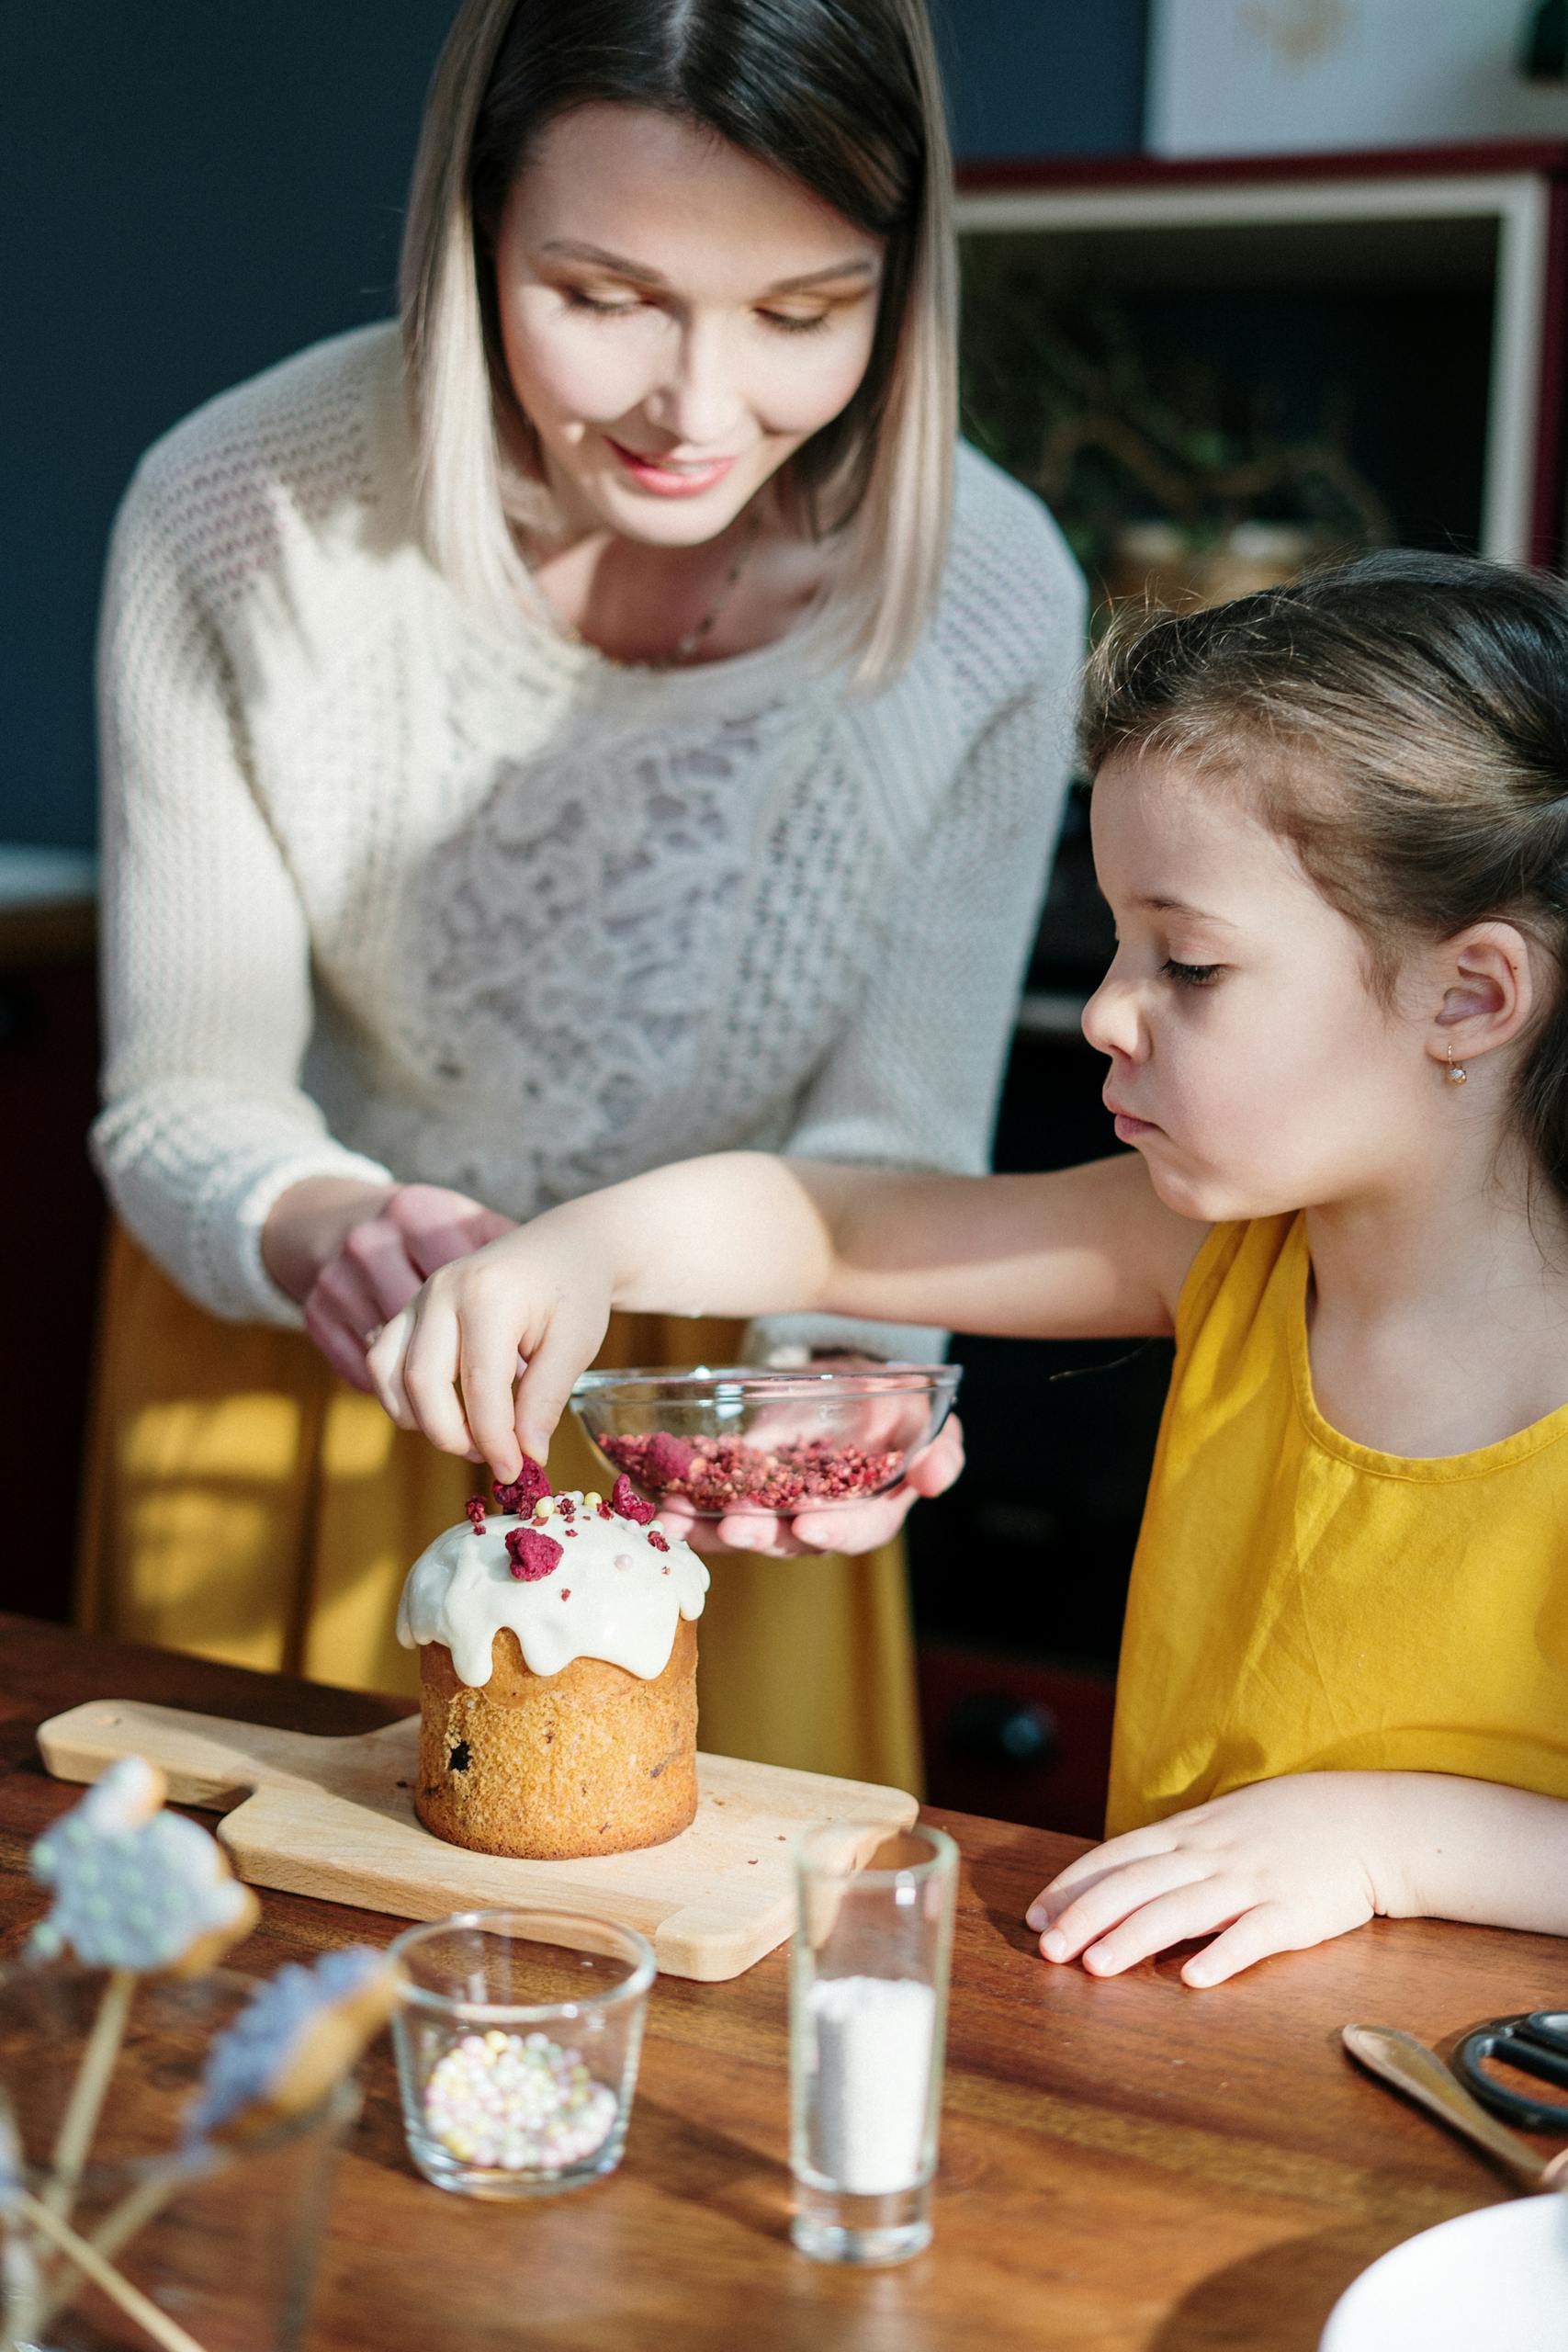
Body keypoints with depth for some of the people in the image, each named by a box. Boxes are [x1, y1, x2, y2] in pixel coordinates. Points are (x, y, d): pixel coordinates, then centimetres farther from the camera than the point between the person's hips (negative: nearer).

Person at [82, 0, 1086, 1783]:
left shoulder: (988, 601, -22)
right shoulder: (241, 520, -24)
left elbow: (895, 1135, -13)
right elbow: (185, 1095, -17)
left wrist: (833, 1372, -34)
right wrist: (324, 1235, -39)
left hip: (711, 1407, 1)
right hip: (291, 1372, 0)